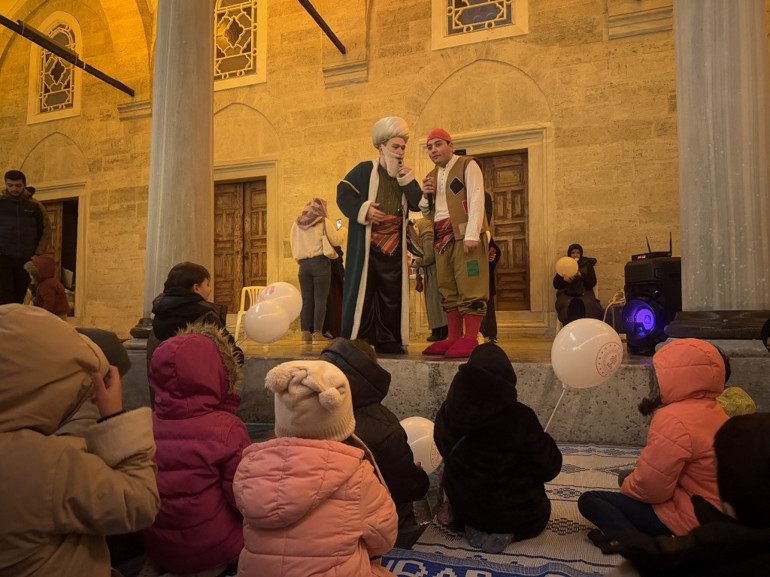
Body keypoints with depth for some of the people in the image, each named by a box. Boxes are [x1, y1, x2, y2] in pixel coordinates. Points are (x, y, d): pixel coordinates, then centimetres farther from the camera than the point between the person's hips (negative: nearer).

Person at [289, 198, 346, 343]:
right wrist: (343, 231, 18)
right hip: (320, 262, -4)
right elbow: (336, 240, -1)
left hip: (303, 264, 5)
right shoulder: (324, 222, -1)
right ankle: (317, 333, -8)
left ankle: (305, 333, 5)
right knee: (320, 299, -4)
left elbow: (292, 243, 19)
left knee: (306, 299, 6)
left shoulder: (296, 224, 13)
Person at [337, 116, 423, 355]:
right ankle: (355, 340, 1)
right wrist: (363, 210, -17)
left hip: (394, 247, 5)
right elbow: (343, 193, -4)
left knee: (392, 295, 5)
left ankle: (387, 341, 13)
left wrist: (407, 180, -6)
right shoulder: (365, 170, 5)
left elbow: (418, 205, 5)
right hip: (366, 246, -5)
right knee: (362, 290, -5)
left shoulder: (404, 176, 17)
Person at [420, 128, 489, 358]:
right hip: (442, 238, 7)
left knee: (469, 288, -10)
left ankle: (470, 339, -9)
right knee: (448, 290, 6)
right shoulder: (432, 176, 22)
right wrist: (425, 196, 4)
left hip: (464, 235, -7)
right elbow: (426, 213, 25)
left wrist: (472, 234, -20)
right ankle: (453, 337, 10)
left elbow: (476, 200, -9)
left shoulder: (467, 166, 2)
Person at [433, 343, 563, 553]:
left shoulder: (447, 414, -13)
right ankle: (505, 532, 1)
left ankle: (474, 528, 6)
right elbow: (550, 467, -15)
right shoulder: (518, 416, -26)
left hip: (464, 512, 4)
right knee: (540, 508, 29)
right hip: (516, 516, -3)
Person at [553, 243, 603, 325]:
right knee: (570, 306, -34)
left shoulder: (587, 265, 16)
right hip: (566, 295, 0)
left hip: (584, 294, 0)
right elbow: (556, 284, 11)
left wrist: (580, 275, -8)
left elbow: (592, 283, 5)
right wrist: (564, 279, -10)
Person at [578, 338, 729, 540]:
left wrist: (627, 487, -2)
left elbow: (649, 488, -22)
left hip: (686, 519, -10)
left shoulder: (674, 419, -25)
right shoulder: (713, 410, 5)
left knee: (590, 500, -3)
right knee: (629, 477, 29)